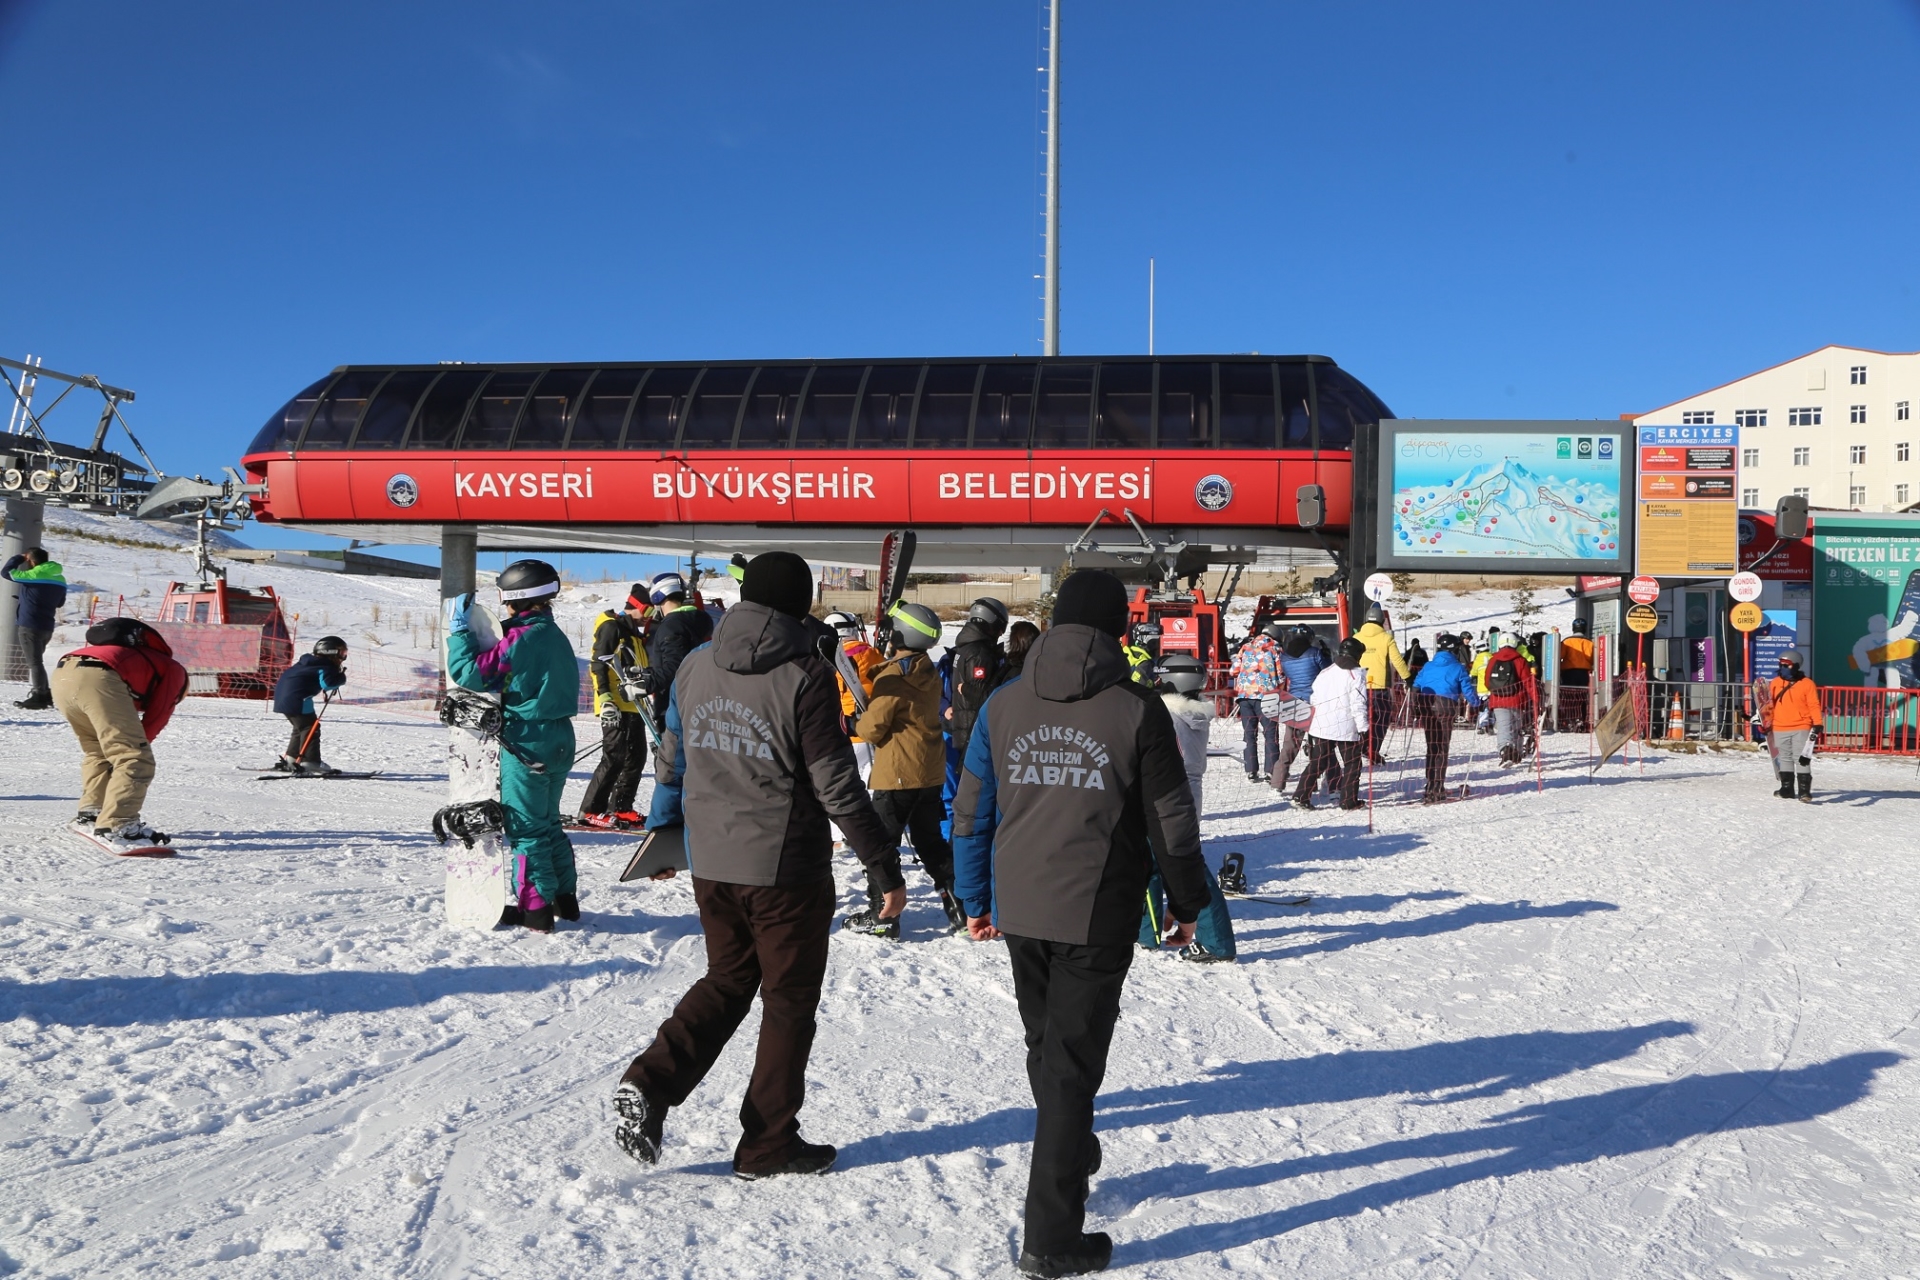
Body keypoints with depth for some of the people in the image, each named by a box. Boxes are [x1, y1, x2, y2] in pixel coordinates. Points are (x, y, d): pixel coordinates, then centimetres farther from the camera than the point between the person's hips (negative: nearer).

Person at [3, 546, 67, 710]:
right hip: (47, 626, 7)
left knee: (34, 661, -5)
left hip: (29, 625, -7)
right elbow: (60, 602, 19)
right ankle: (44, 694, 19)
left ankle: (39, 696, -8)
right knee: (36, 660, 19)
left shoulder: (32, 576, -13)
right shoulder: (60, 579, 8)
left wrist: (18, 558, 8)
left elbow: (6, 571, -3)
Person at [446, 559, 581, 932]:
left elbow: (470, 672, -16)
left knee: (525, 827, 1)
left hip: (527, 743, -8)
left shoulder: (521, 638, -18)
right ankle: (565, 898, 26)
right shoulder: (555, 635, 9)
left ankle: (535, 908, 5)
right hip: (560, 740, 8)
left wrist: (458, 629, -6)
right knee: (549, 822, 19)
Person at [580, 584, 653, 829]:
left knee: (636, 757, 11)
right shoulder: (611, 627, -9)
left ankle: (620, 807, 18)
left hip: (632, 706, 10)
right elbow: (599, 665, -17)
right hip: (615, 707, -10)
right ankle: (591, 811, -7)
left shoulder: (633, 632, 21)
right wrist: (606, 699, -24)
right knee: (614, 758, -12)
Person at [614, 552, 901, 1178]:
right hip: (786, 868, -5)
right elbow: (836, 785, -15)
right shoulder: (804, 675, -15)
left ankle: (650, 1082, 3)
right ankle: (768, 1145, 18)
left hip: (710, 864, 6)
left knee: (726, 982, 22)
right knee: (789, 1000, 10)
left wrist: (663, 826, 32)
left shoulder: (695, 665, 3)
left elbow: (671, 760, 14)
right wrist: (885, 867, -7)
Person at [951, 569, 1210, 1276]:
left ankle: (1071, 1164, 44)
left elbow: (971, 813, 6)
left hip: (1018, 912, 4)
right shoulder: (1137, 710, -9)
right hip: (1098, 918, -4)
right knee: (1072, 1065, 3)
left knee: (1046, 1049, 23)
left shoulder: (1003, 705, 1)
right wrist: (1186, 903, 10)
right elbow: (1170, 823, -4)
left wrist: (974, 899, 17)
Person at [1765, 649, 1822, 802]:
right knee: (1785, 759, 12)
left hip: (1801, 729, -4)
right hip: (1780, 729, 4)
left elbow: (1814, 705, -6)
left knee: (1802, 759, -6)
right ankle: (1787, 788, 20)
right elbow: (1770, 705, 14)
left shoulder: (1807, 684, -4)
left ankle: (1804, 791, -4)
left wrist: (1818, 723, -14)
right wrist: (1767, 723, 14)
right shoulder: (1775, 683, 7)